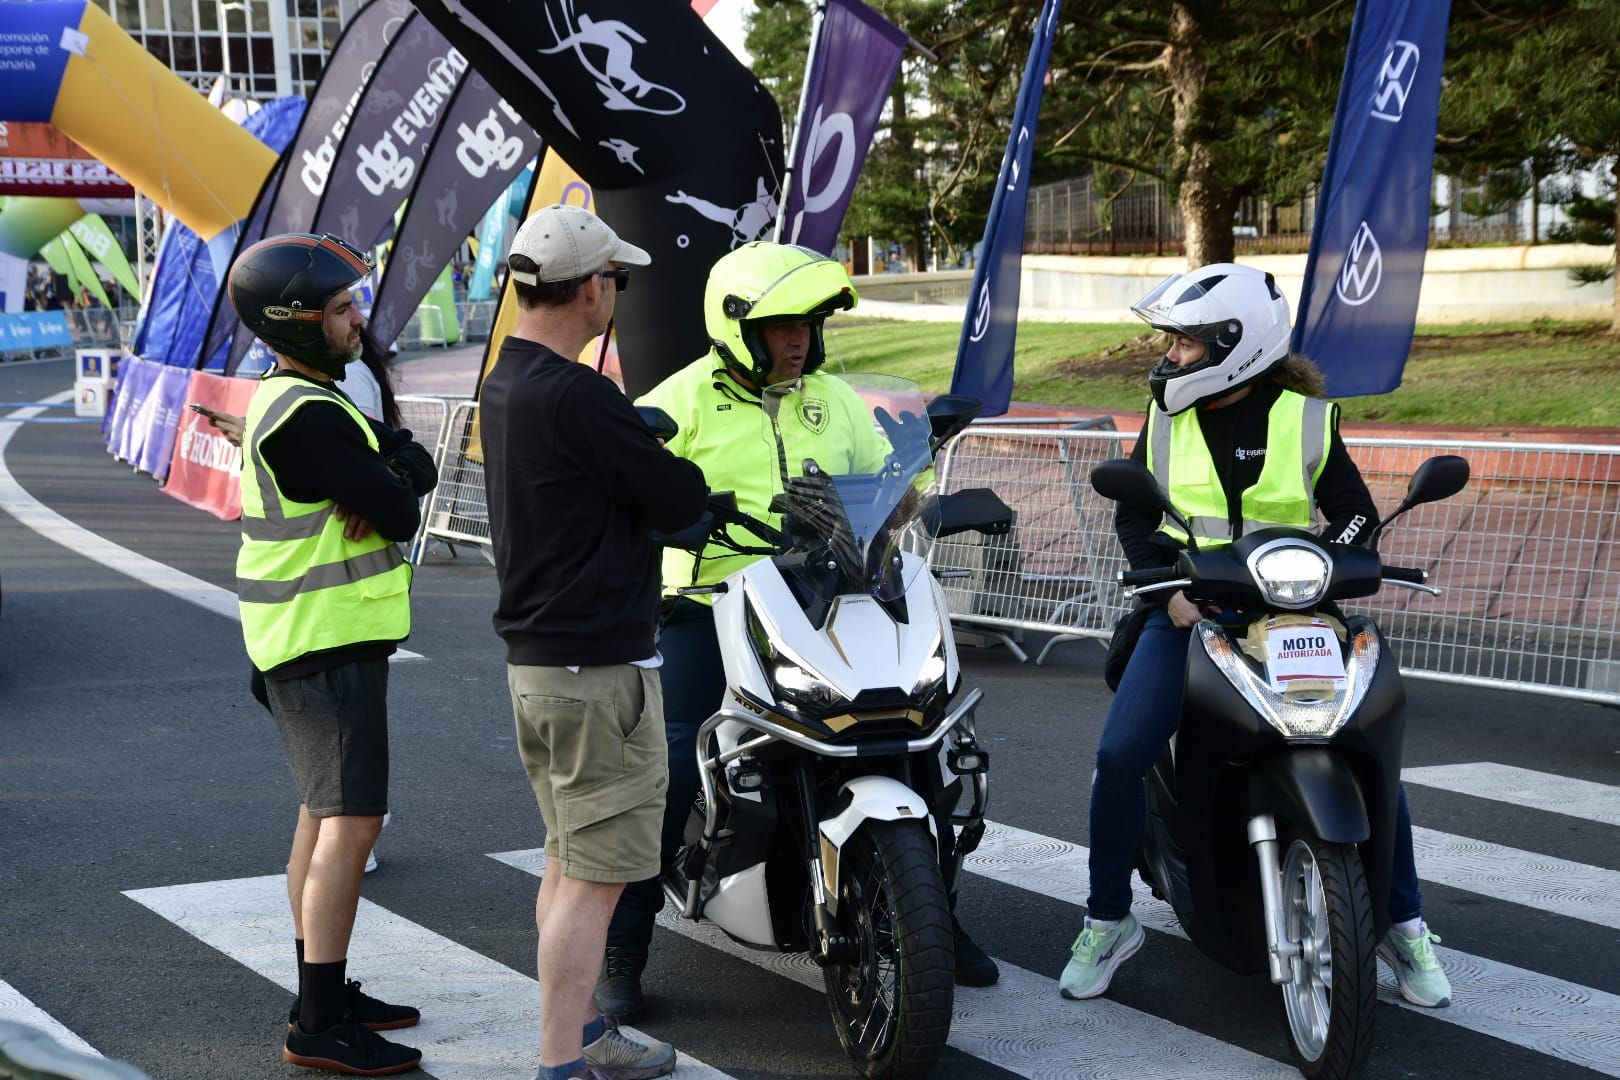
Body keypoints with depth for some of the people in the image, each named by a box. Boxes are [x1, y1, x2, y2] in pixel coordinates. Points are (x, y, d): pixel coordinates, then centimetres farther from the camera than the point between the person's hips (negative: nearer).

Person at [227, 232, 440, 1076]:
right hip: (329, 646, -11)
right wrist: (391, 482, -2)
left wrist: (397, 467, -9)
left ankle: (324, 995, 25)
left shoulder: (292, 401, 13)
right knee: (352, 823, -11)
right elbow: (398, 514, -21)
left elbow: (414, 471, 11)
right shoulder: (307, 418, -21)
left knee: (323, 817, 16)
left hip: (314, 639, 11)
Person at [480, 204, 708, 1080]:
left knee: (568, 862, 19)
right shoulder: (578, 396, -21)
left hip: (533, 659, 10)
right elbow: (679, 501, -15)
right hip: (598, 667, -10)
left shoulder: (505, 385, 10)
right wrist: (688, 473, 5)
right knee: (592, 878, -5)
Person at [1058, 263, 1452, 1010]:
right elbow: (1134, 514, 8)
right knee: (1120, 755, -17)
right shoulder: (1167, 417, 6)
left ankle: (1405, 926, 8)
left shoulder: (1306, 416, 0)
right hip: (1190, 610, 1)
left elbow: (1355, 513, 4)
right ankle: (1108, 921, 2)